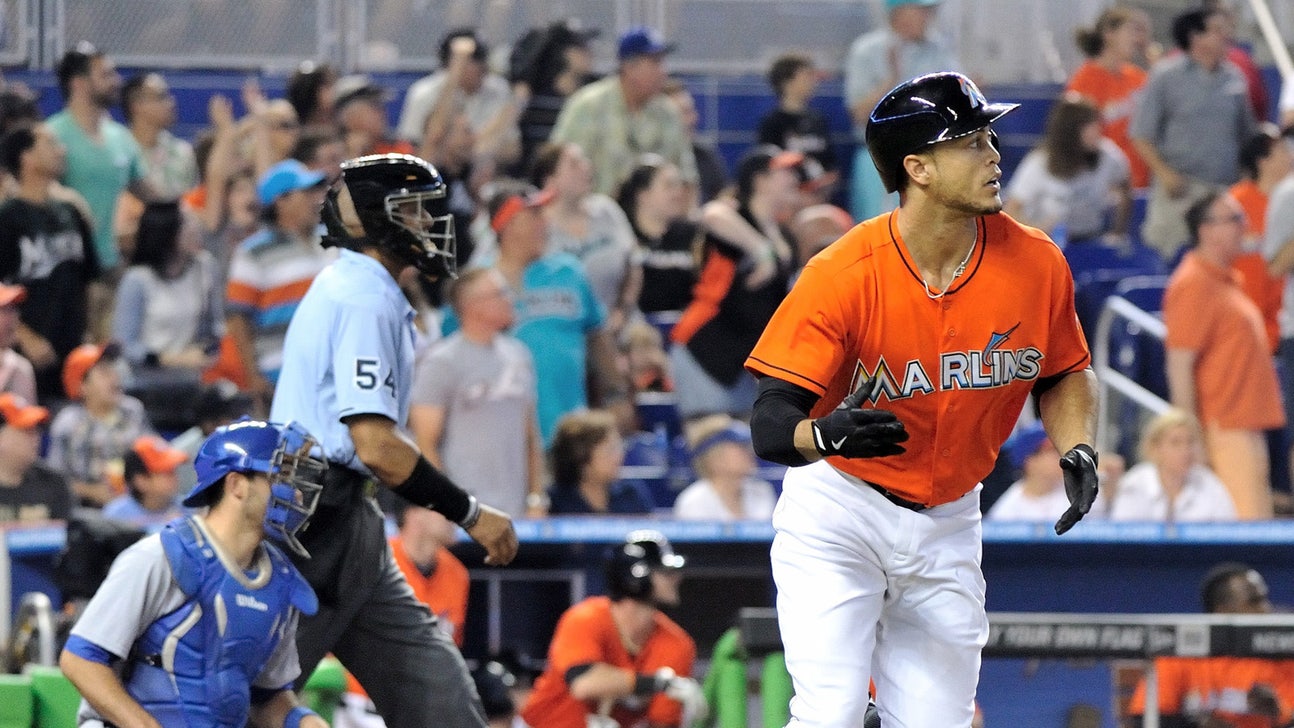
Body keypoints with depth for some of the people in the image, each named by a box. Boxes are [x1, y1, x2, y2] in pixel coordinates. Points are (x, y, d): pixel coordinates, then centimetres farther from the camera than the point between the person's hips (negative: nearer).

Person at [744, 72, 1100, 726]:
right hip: (838, 517, -4)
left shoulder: (1035, 264, -9)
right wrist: (825, 435, -47)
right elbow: (770, 427, -24)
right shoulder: (842, 276, -22)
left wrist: (1077, 450, -8)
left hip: (948, 526, 4)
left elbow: (1064, 373, 11)